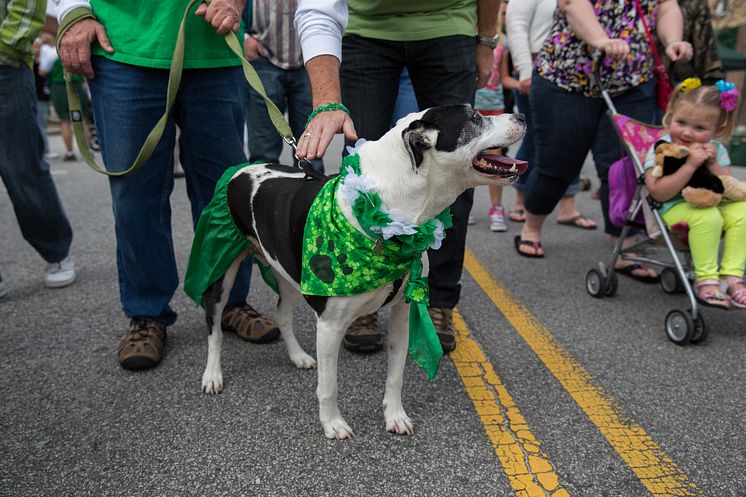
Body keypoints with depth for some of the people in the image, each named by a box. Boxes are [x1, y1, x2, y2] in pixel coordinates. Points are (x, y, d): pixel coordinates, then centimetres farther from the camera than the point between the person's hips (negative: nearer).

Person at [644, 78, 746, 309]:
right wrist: (691, 165, -26)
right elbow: (659, 193, -22)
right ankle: (706, 280, -23)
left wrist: (713, 165, -14)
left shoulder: (716, 150, 7)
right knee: (707, 216, -33)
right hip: (673, 209, -5)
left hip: (712, 205, 6)